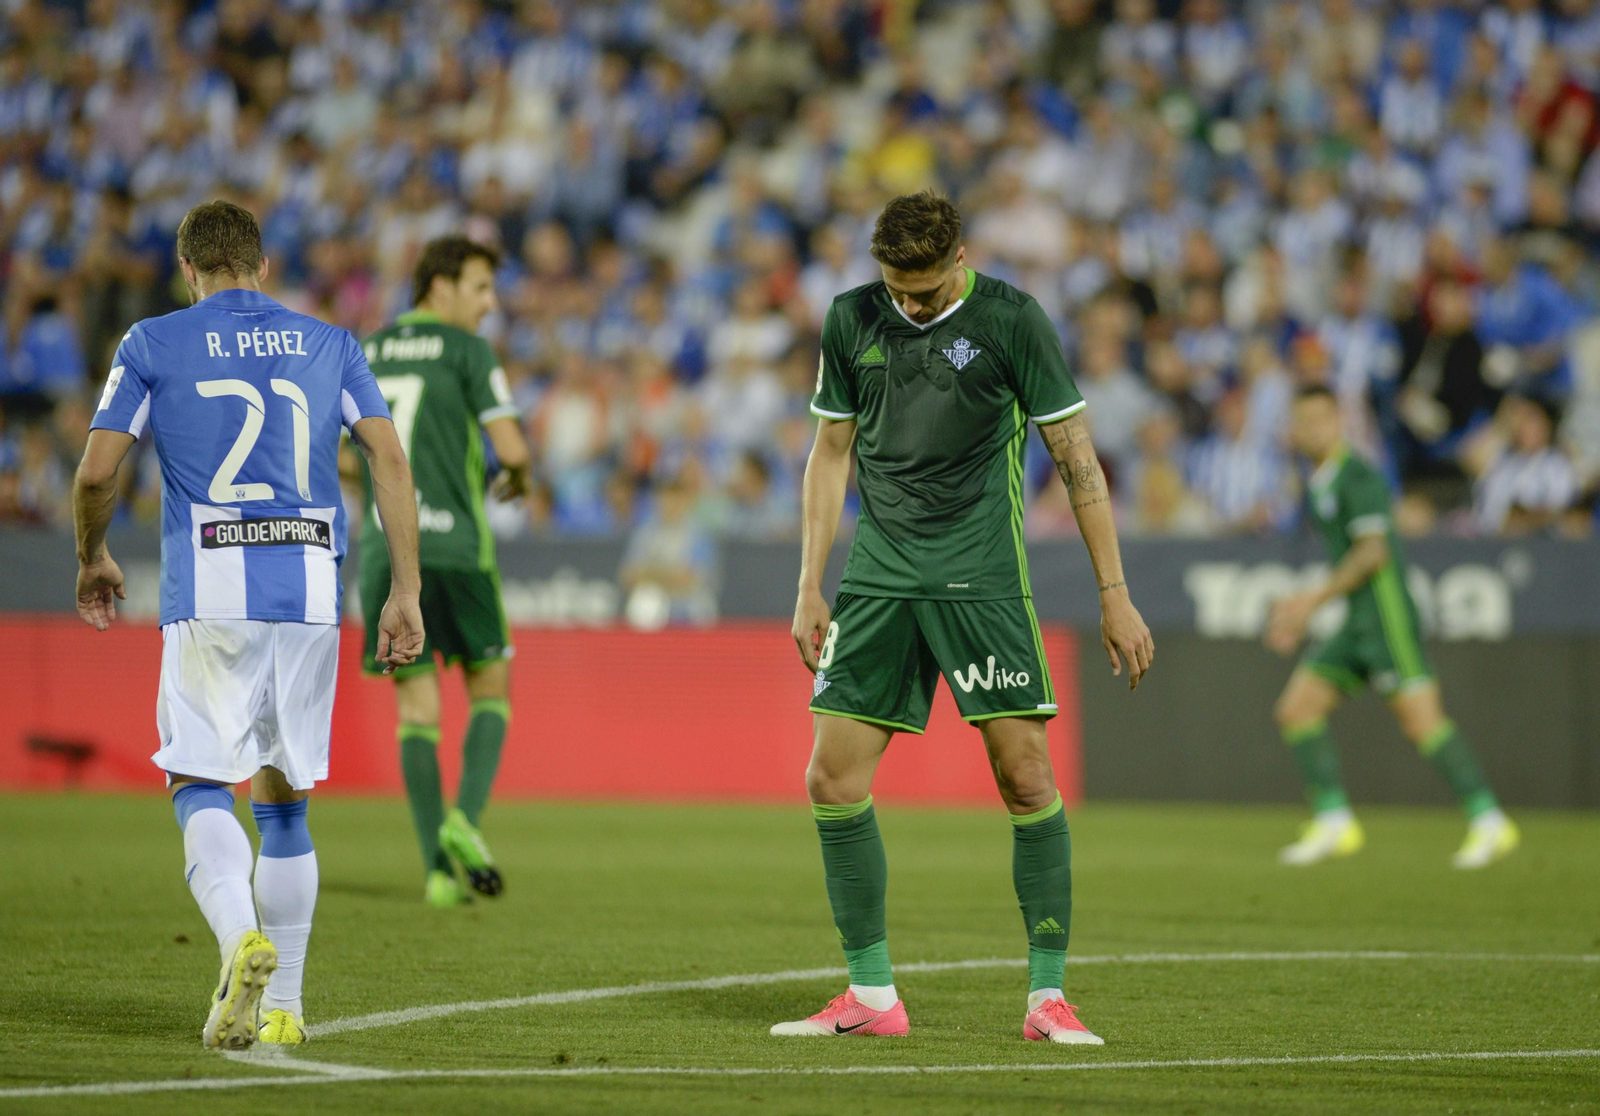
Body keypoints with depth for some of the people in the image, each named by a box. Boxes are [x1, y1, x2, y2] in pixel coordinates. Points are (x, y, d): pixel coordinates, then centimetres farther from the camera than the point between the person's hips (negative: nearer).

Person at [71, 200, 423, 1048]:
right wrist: (405, 591, 5)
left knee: (200, 786, 0)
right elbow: (390, 458, 5)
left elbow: (96, 472, 1)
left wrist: (92, 561, 20)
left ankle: (241, 939, -28)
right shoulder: (328, 344, 14)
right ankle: (283, 1006, 12)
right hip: (311, 592, 3)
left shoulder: (152, 346, 7)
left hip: (209, 595, -3)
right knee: (283, 801, 12)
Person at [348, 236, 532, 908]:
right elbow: (512, 448, -9)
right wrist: (518, 478, 14)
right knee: (490, 691, 10)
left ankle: (437, 866, -4)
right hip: (455, 546, -4)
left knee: (417, 708, 4)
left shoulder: (361, 356, 13)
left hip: (384, 550, 4)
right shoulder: (466, 351, -3)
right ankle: (464, 820, -12)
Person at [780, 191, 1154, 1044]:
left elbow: (1074, 455, -1)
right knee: (832, 781, -3)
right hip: (877, 578, 4)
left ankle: (1047, 997, -1)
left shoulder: (1010, 320, -5)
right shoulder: (851, 319, 7)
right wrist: (811, 588, 12)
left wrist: (1114, 594, -3)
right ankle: (872, 995, 8)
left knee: (1025, 777, -9)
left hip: (981, 579, -4)